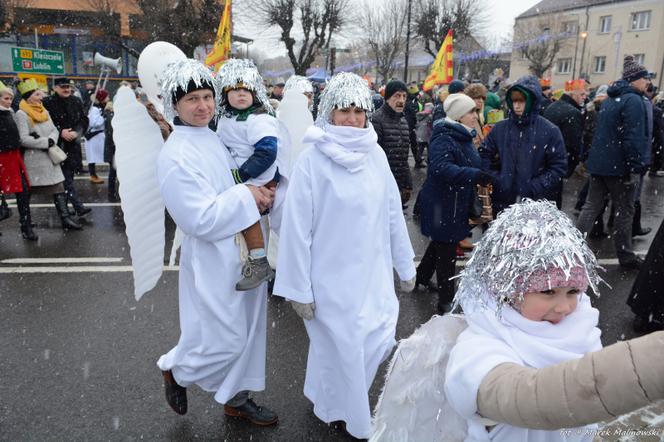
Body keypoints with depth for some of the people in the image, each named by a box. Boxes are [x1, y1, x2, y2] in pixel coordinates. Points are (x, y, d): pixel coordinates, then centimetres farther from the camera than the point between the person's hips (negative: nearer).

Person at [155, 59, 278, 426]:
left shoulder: (212, 139, 6)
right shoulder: (175, 157, -20)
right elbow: (201, 220, -24)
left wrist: (258, 194, 3)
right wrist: (246, 196, -19)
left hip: (241, 251, 8)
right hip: (212, 258, -8)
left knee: (246, 331, 17)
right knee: (224, 339, 4)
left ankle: (236, 398, 36)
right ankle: (174, 369, 34)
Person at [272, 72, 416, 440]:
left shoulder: (376, 154, 0)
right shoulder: (312, 159, -13)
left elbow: (393, 213, 6)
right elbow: (297, 227, -12)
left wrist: (405, 265, 12)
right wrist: (299, 289, -11)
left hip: (373, 273, 5)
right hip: (332, 277, -5)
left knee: (379, 341, 13)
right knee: (340, 349, 9)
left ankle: (325, 393, 42)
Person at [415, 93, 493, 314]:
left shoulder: (464, 136, 12)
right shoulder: (444, 137, -20)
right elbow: (441, 168, -36)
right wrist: (475, 175, -41)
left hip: (457, 204, 10)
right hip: (442, 206, -10)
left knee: (441, 243, 22)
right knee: (447, 251, -1)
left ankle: (421, 277, 42)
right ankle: (445, 301, 11)